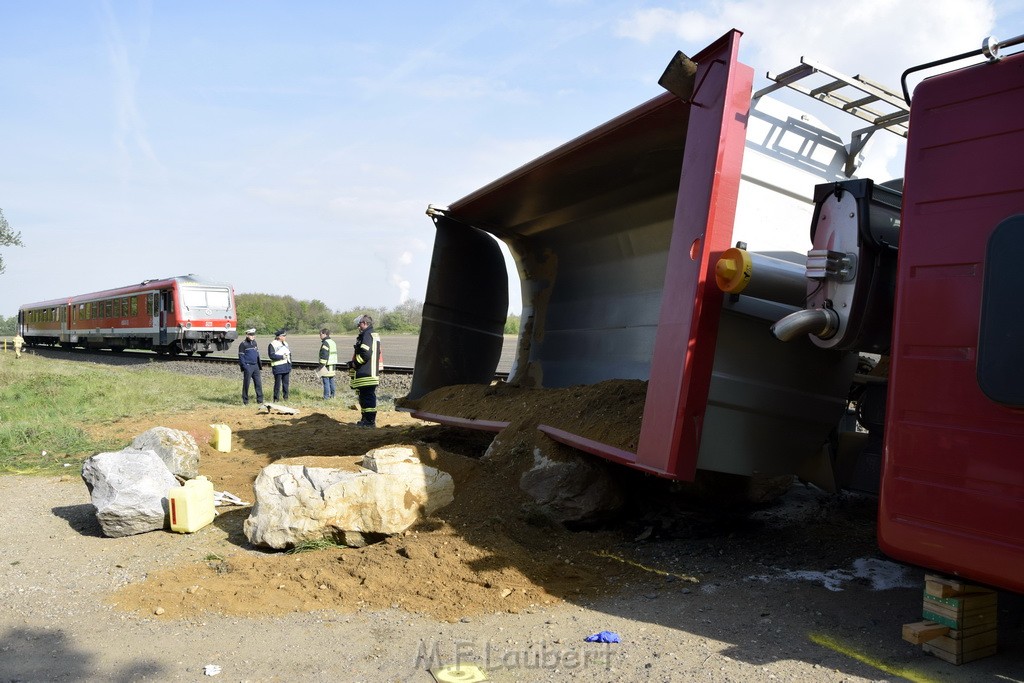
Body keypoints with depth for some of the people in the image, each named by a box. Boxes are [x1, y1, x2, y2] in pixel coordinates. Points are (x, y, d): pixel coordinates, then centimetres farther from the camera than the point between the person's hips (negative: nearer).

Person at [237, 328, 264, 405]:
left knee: (258, 383, 4)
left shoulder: (254, 342, 13)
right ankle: (245, 401, 8)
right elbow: (241, 356, -9)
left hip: (255, 366, 6)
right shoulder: (243, 344, -8)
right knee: (246, 384, 0)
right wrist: (244, 367, -16)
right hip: (248, 366, -6)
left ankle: (260, 400, 9)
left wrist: (260, 365, 16)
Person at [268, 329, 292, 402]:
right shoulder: (272, 345, -7)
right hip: (278, 368, -6)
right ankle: (276, 398, 6)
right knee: (277, 384, -2)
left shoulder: (285, 344, 15)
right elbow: (272, 355, -16)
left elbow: (289, 355, 20)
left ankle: (286, 397, 18)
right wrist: (282, 357, -18)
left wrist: (290, 367, 15)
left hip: (286, 367, 6)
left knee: (286, 384, 10)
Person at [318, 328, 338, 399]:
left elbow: (324, 356, -19)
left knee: (326, 381, -7)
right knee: (331, 381, 13)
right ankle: (332, 395, 17)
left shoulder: (325, 343, -13)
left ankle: (326, 397, -7)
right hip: (333, 365, 9)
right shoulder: (333, 342, 16)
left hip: (326, 366, -9)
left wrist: (321, 366, -16)